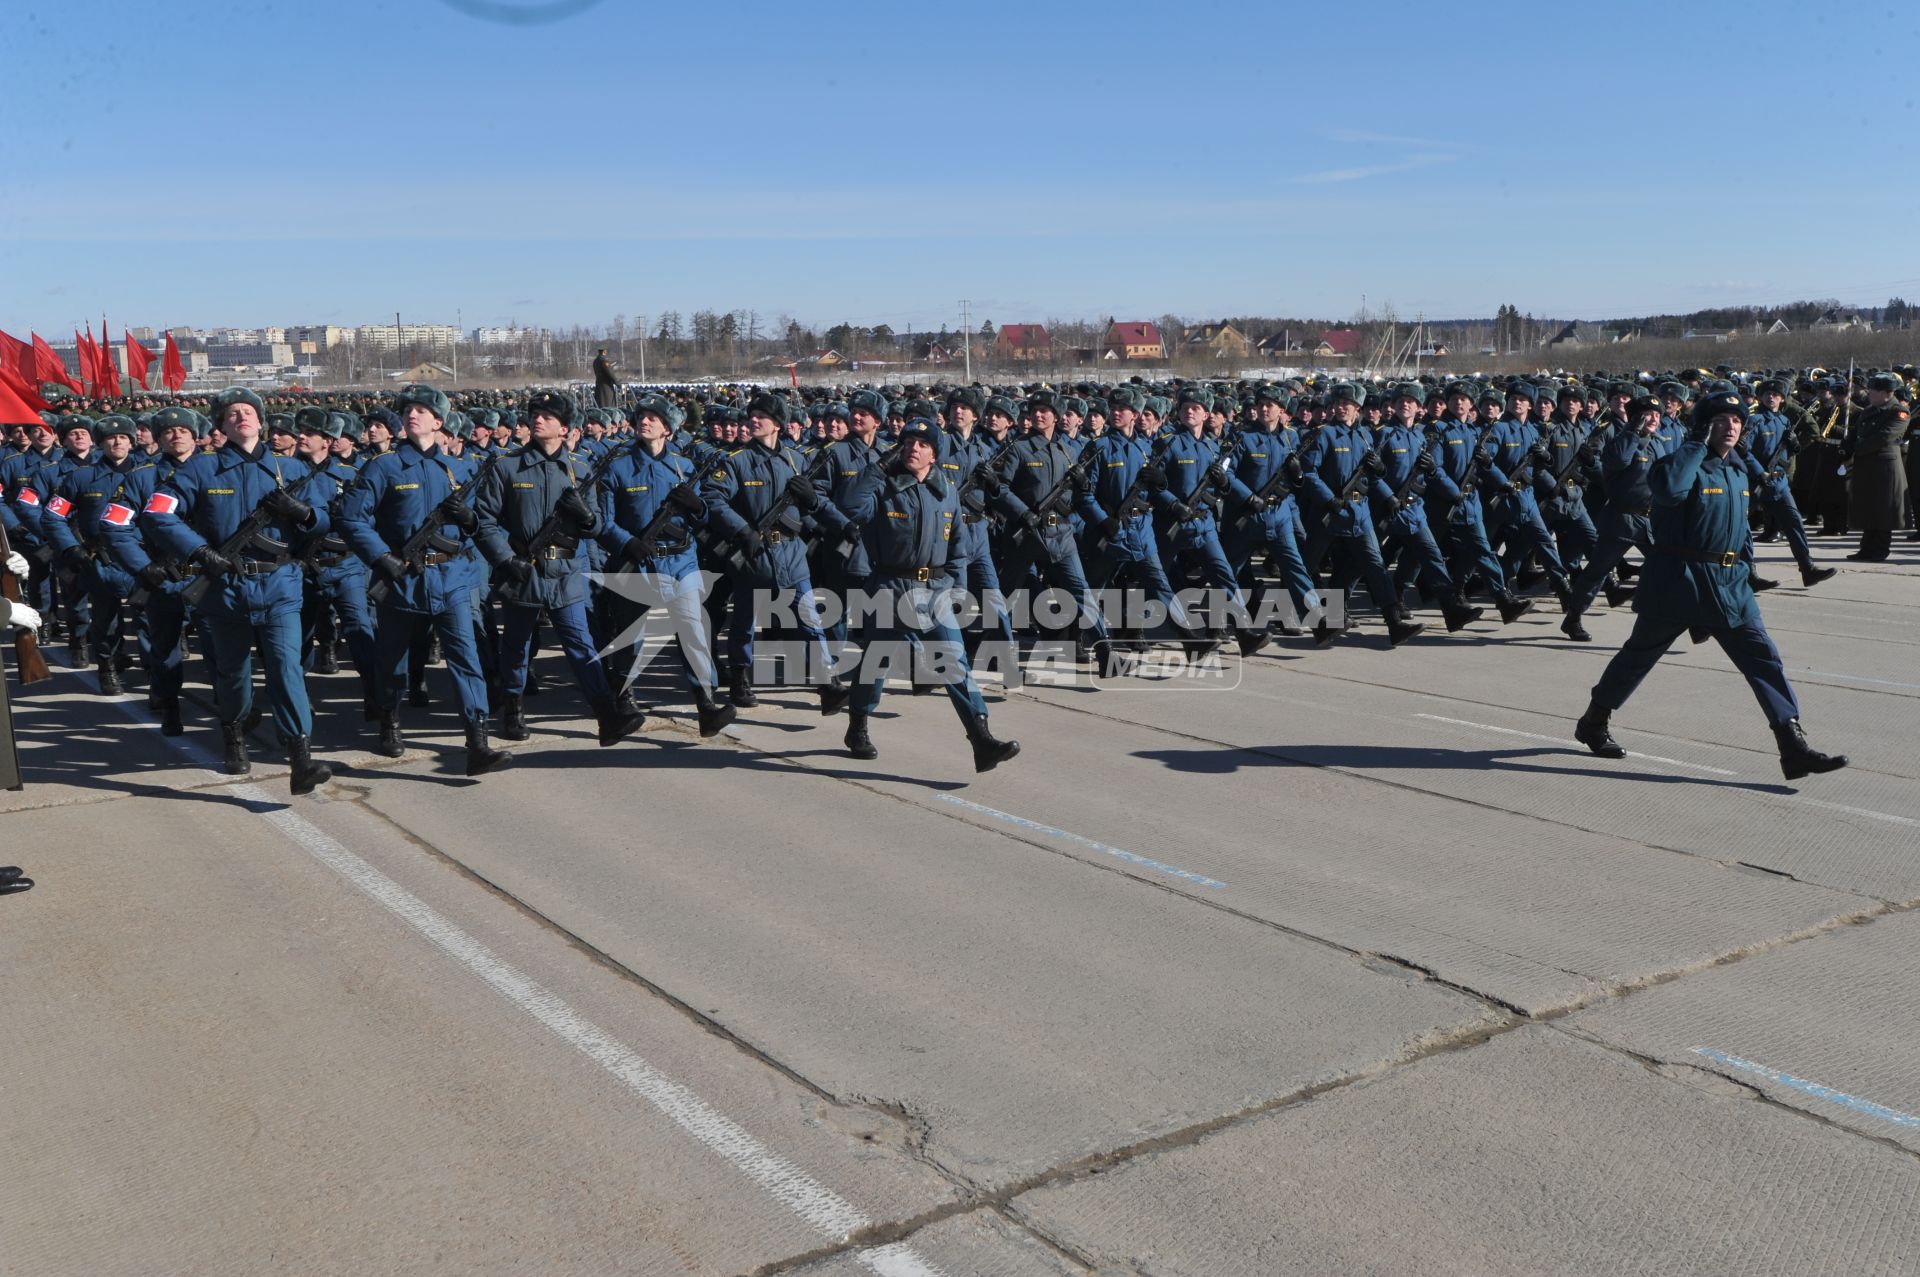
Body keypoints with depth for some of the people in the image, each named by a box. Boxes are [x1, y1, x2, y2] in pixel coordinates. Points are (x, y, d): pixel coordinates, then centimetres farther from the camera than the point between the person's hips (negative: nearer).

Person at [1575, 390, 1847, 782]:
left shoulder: (1738, 469, 13)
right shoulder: (1687, 463, -11)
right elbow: (1668, 489, -35)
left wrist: (1742, 565, 23)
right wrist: (1696, 445, -24)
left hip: (1729, 581, 7)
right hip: (1678, 579, -6)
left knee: (1763, 657, -4)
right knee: (1640, 654, 8)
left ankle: (1793, 748, -6)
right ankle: (1593, 723, 28)